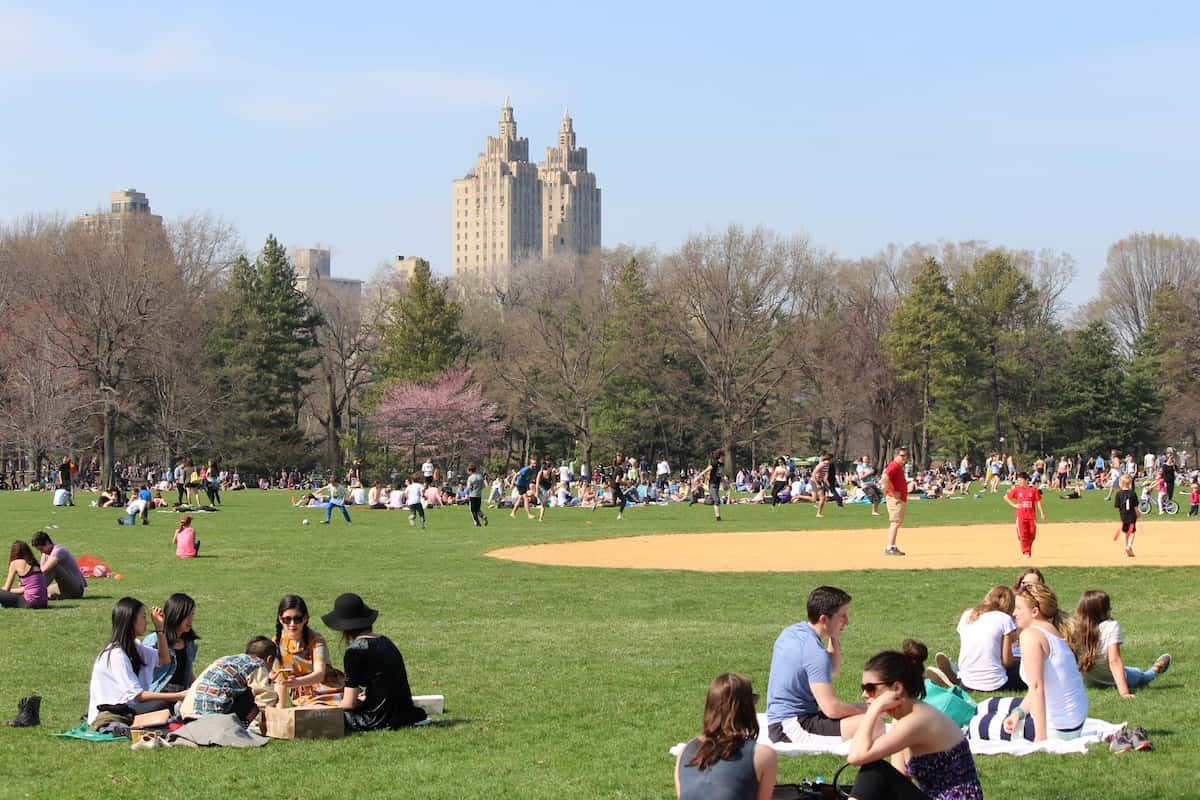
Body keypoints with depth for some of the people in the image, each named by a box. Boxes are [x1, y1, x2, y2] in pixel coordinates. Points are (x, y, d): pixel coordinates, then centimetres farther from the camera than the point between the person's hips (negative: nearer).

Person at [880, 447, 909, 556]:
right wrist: (892, 493, -23)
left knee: (896, 523, 14)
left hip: (901, 500, 11)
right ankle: (890, 548, -14)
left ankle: (893, 547, 20)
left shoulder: (899, 466, 17)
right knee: (895, 523, -12)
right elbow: (884, 480, -30)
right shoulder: (894, 466, -15)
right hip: (895, 500, -11)